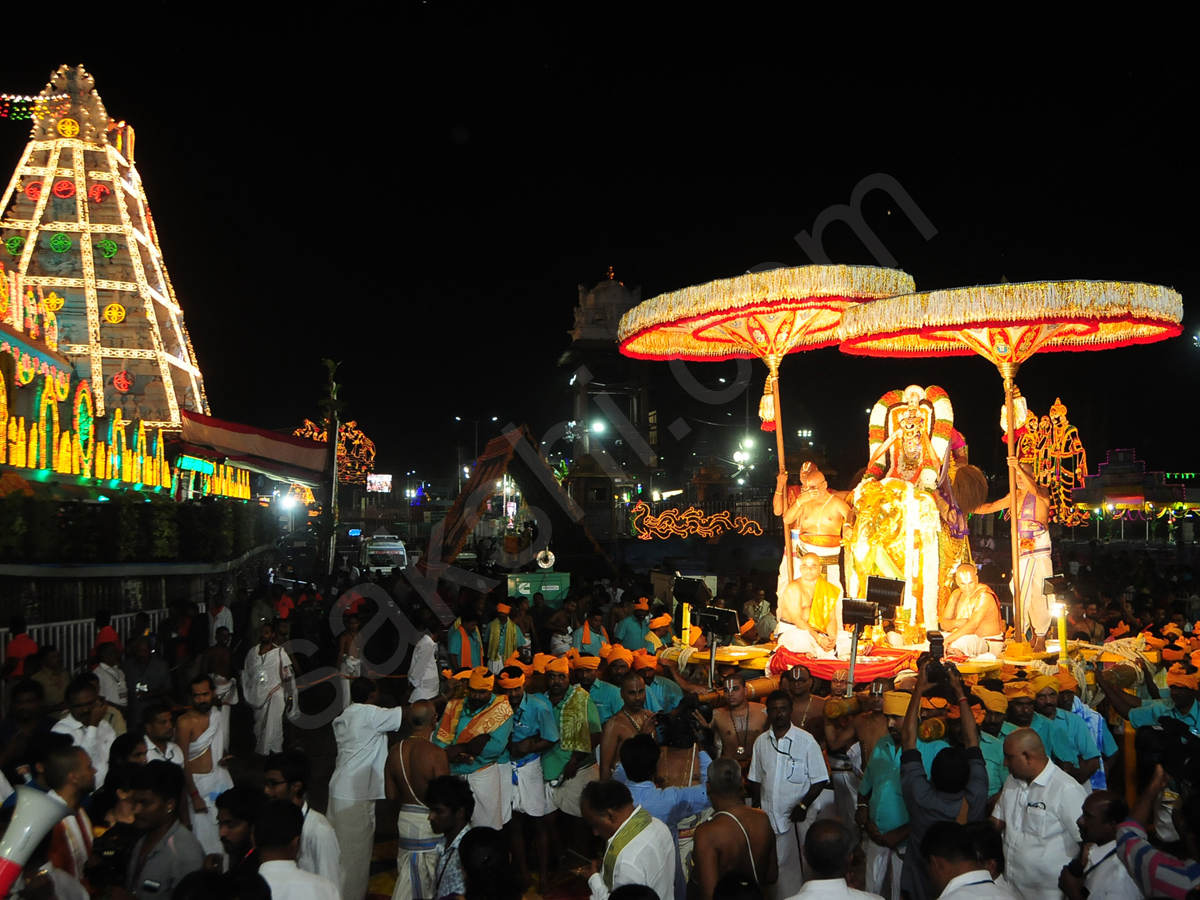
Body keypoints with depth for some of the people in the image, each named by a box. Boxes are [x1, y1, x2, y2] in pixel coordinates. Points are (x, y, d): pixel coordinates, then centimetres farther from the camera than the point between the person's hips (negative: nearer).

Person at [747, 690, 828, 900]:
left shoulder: (806, 741, -8)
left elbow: (820, 780, -6)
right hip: (768, 818, 4)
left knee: (797, 868, 2)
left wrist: (803, 806, -14)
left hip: (796, 819, -3)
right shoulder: (761, 741, 5)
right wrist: (756, 809, 7)